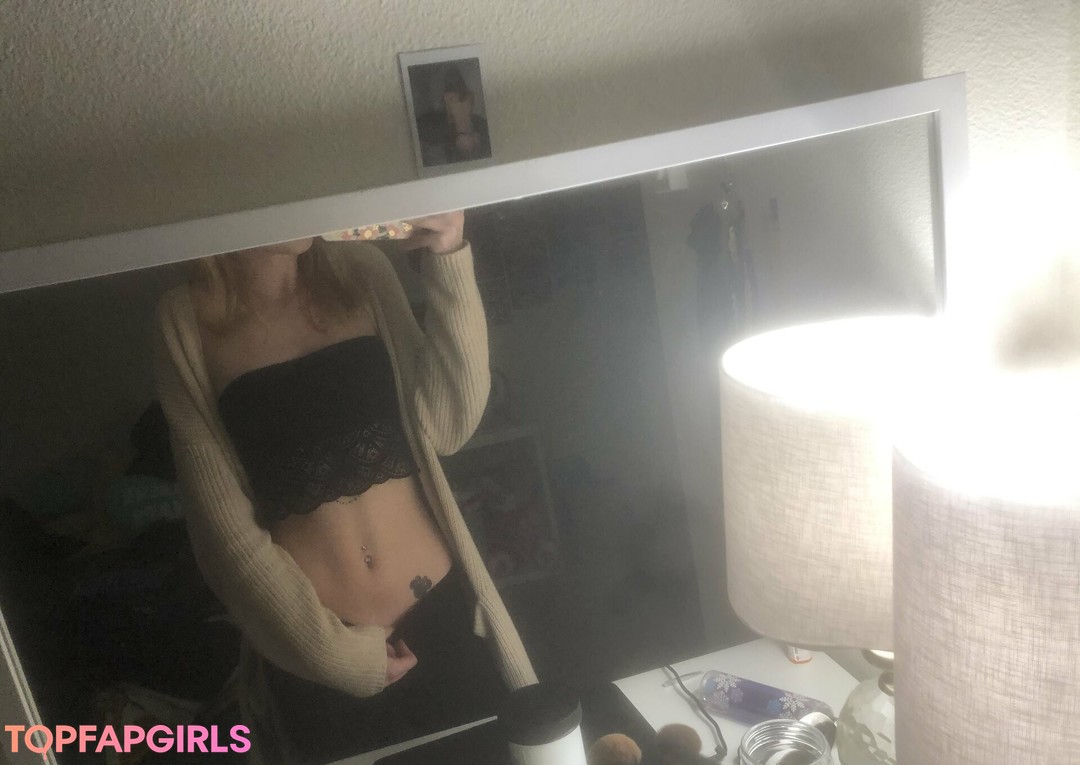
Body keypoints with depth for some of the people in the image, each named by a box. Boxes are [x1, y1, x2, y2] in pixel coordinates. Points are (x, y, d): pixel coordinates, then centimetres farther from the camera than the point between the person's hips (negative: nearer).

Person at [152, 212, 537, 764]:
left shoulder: (362, 271, 0)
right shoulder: (188, 323, -7)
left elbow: (449, 426, -7)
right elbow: (229, 531, -7)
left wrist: (449, 267, -15)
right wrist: (334, 652, -7)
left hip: (444, 612, 3)